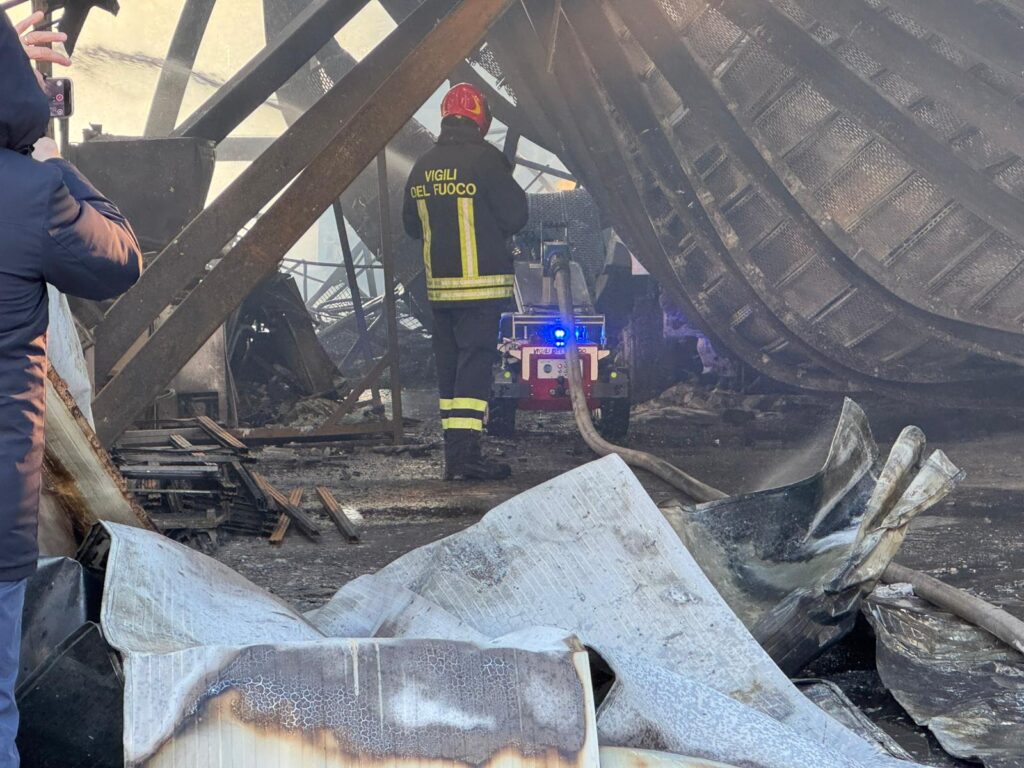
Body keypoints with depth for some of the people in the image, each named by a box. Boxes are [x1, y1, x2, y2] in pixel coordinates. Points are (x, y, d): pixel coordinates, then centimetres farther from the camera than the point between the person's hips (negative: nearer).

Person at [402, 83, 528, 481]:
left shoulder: (423, 166, 10)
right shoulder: (485, 159, -11)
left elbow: (412, 225, 17)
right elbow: (516, 214, -9)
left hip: (438, 284, 6)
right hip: (480, 283, -6)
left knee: (448, 364, 11)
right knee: (475, 362, -6)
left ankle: (454, 453, 15)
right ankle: (467, 454, -11)